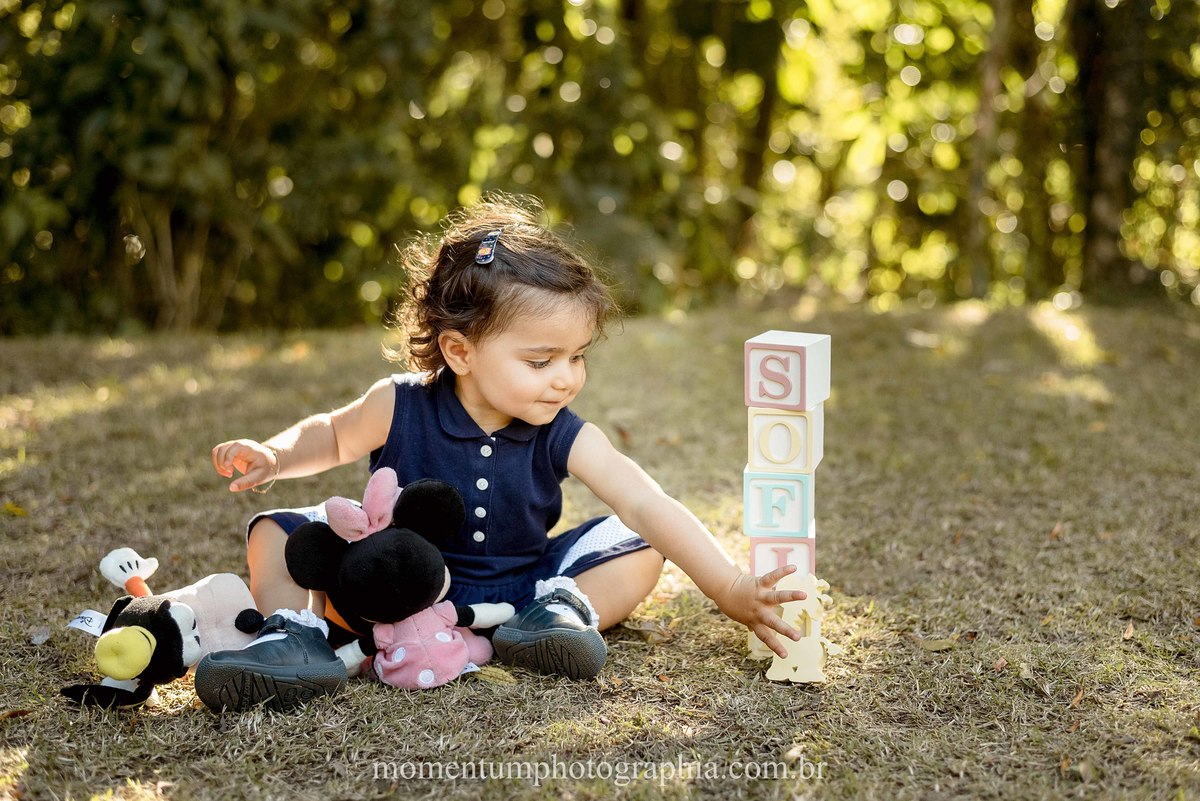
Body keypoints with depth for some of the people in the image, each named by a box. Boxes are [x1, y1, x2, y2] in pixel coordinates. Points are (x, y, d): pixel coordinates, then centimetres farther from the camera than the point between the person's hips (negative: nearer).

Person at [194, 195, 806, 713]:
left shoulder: (563, 439, -13)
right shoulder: (399, 408, -14)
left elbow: (647, 506, -20)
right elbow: (334, 436, 8)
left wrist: (732, 590, -30)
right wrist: (273, 457, -13)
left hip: (517, 585, 1)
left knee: (639, 547, -11)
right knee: (277, 535, -16)